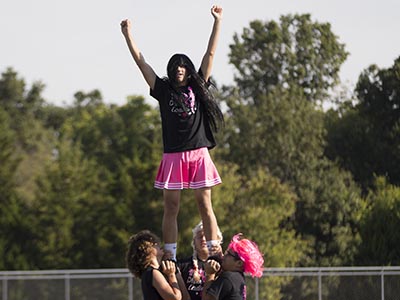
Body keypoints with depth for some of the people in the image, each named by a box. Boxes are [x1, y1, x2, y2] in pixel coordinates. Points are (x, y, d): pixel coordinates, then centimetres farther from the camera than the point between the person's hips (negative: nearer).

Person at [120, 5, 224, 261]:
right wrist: (128, 34, 5)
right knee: (171, 208, 0)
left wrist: (218, 21, 7)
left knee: (205, 205, 1)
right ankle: (170, 259, 0)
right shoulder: (164, 90, 8)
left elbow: (211, 53, 9)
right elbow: (141, 61, 8)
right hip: (173, 156, 0)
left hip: (199, 154, 0)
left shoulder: (198, 87, 10)